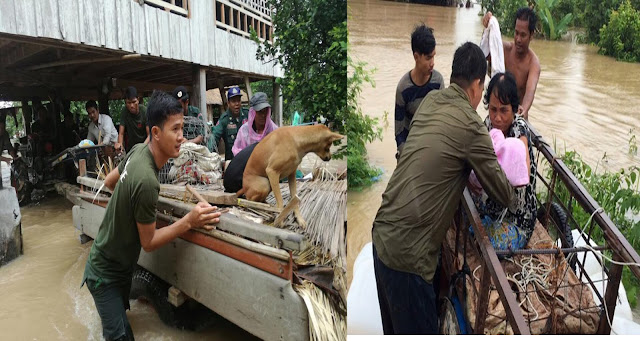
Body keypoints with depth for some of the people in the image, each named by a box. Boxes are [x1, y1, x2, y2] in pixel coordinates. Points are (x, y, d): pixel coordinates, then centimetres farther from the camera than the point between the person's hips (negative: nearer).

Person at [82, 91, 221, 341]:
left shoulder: (138, 150, -9)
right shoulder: (146, 181, -35)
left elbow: (109, 182, 10)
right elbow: (148, 243, -23)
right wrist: (189, 221, -29)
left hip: (119, 266, 9)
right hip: (106, 275, -9)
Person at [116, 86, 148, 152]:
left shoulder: (145, 111, -14)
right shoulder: (124, 112, -5)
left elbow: (150, 135, -17)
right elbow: (121, 133, -5)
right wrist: (120, 143, -27)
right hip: (130, 148, 3)